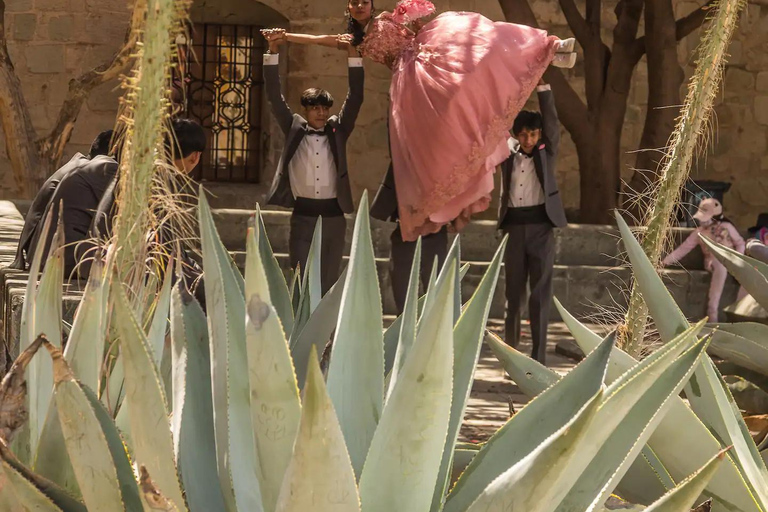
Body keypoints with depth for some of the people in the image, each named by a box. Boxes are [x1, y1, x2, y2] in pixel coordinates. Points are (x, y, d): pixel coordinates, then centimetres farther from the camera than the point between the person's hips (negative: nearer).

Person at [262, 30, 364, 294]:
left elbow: (355, 96, 1)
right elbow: (274, 96, -1)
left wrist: (353, 54, -9)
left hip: (333, 216, 1)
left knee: (329, 283, 5)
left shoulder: (338, 130, 7)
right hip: (303, 216, -1)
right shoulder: (294, 129, 5)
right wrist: (274, 52, -10)